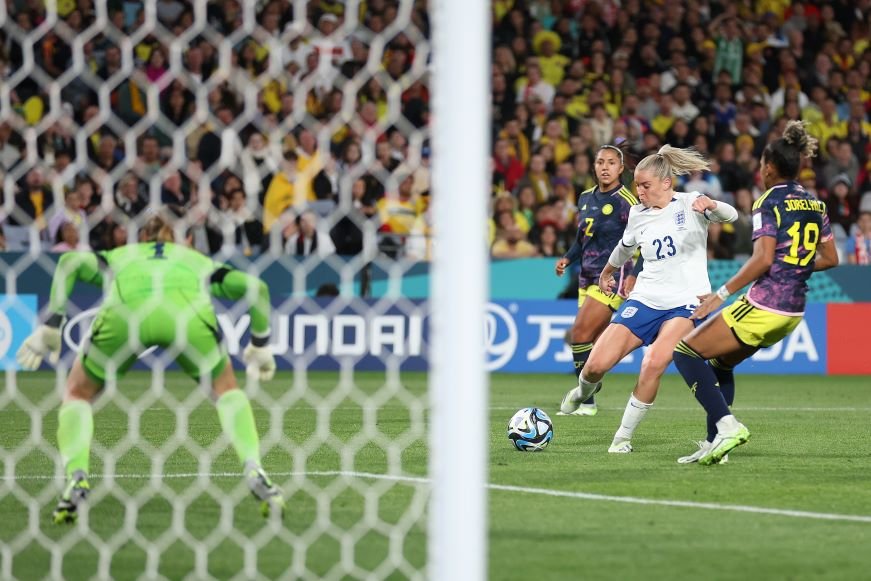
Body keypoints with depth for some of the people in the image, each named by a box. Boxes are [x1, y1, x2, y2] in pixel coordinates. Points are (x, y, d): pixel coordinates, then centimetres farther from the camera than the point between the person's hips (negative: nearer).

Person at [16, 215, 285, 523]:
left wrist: (50, 327, 16)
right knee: (225, 389, 27)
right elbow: (255, 286, 31)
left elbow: (71, 261, 18)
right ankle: (254, 472, 7)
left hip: (125, 312, -1)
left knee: (78, 392, 22)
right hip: (190, 312, 1)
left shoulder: (117, 258, 39)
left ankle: (76, 478, -1)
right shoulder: (199, 262, 42)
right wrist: (260, 345, 43)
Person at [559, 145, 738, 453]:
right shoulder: (638, 214, 8)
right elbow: (625, 246, 29)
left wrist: (711, 205, -43)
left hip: (686, 301, -4)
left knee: (654, 363, -27)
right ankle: (585, 390, 31)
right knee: (596, 364, -8)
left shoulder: (690, 204, -5)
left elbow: (730, 215, -22)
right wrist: (607, 271, 45)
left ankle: (624, 436, -11)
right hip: (645, 299, 4)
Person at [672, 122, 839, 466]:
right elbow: (830, 258, 16)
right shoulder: (815, 205, 11)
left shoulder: (770, 202, -10)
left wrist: (722, 293, -18)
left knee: (686, 352, -1)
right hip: (794, 311, 8)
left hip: (763, 305, -8)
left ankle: (726, 425, -17)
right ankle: (714, 444, 18)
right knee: (721, 362, 24)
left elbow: (764, 258, -21)